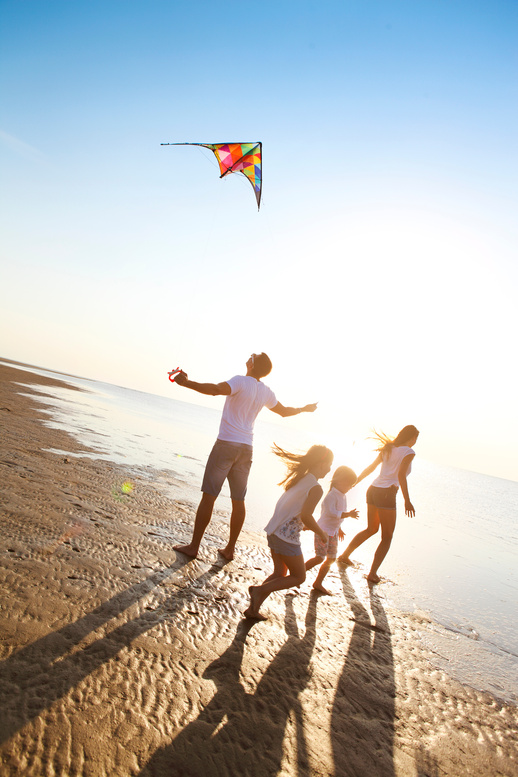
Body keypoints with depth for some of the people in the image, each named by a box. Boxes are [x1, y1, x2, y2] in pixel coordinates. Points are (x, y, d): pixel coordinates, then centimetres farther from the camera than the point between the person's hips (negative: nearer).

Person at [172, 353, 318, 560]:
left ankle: (193, 546, 4)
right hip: (246, 448, 6)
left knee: (209, 496, -1)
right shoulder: (266, 392, 10)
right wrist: (304, 409, 44)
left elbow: (216, 389, -28)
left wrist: (187, 383, -30)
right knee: (238, 501, 10)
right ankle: (230, 549, 18)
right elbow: (284, 411, 26)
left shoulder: (240, 381, -9)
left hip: (226, 443, -6)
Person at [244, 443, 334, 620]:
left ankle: (253, 609, 16)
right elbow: (306, 515, -22)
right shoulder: (316, 488, -13)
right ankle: (260, 590, -3)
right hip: (288, 536, -8)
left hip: (274, 531, 9)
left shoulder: (299, 478, 12)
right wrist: (321, 533, -6)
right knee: (298, 577, 11)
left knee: (280, 574, 21)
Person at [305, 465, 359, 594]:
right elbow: (332, 513, -30)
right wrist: (348, 514, -28)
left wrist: (339, 528, 26)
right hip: (323, 530, -9)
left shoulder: (342, 496, 9)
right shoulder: (331, 496, -21)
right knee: (320, 557, -8)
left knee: (331, 558, 11)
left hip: (333, 532, 9)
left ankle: (318, 583, 23)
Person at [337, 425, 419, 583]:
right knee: (387, 537, 8)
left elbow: (370, 468, 16)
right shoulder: (409, 452, -4)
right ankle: (372, 573, 4)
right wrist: (407, 501, -18)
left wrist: (353, 483, 20)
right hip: (386, 494, -7)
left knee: (371, 529, 25)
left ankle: (345, 555, 30)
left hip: (373, 489, 7)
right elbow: (401, 475, -17)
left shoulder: (388, 449, 16)